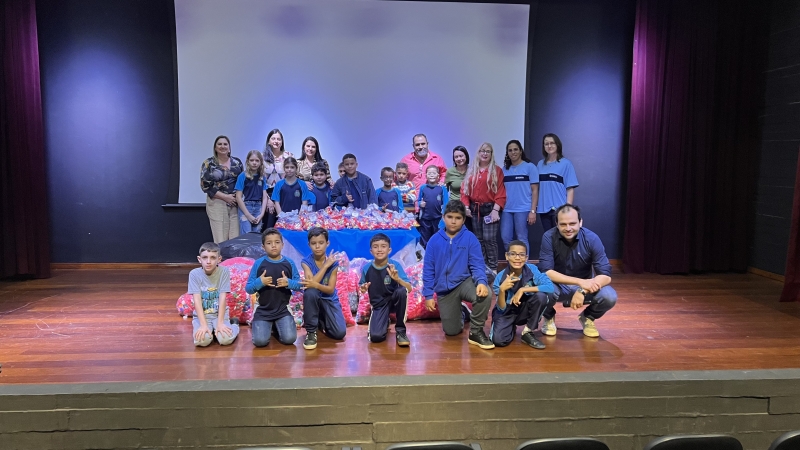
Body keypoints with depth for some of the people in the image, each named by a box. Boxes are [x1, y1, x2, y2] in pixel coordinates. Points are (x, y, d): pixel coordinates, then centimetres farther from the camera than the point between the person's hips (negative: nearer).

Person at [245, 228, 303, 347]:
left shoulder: (289, 263, -2)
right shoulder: (258, 263, -6)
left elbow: (300, 285, 2)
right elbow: (248, 288, -3)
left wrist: (289, 283, -18)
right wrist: (259, 282, -23)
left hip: (283, 310, 1)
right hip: (262, 311, -1)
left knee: (289, 339, -15)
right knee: (260, 341, -17)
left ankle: (277, 327, 19)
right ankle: (268, 326, 18)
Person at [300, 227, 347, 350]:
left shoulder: (333, 262, -9)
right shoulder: (306, 261, -10)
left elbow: (331, 289, -16)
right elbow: (311, 283, -25)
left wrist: (316, 285, -36)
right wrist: (326, 265, -22)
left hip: (330, 300, 1)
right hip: (314, 299, -1)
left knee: (340, 333, -18)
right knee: (310, 292, -38)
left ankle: (321, 321, 18)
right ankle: (311, 331, -18)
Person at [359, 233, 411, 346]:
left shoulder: (395, 265, -14)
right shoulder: (367, 268, -9)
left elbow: (409, 288, -21)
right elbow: (361, 287, 6)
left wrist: (397, 279, -40)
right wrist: (362, 289, -18)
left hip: (394, 300, -1)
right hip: (378, 305, 1)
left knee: (402, 291, -37)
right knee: (375, 337, -23)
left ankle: (400, 330, -15)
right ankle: (385, 322, 20)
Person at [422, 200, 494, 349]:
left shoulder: (470, 238, -8)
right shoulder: (435, 240, -3)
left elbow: (477, 264, -12)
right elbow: (428, 269, 1)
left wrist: (481, 281, -33)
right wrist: (428, 294, -2)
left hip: (464, 282, -2)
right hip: (444, 289, 2)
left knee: (484, 294, -36)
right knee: (451, 331, 5)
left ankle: (476, 332, -11)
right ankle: (461, 312, 42)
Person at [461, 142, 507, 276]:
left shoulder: (497, 171, -1)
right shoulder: (471, 170, 10)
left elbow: (500, 193, -7)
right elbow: (464, 189, 8)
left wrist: (495, 209, -15)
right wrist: (466, 207, -1)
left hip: (489, 209, -4)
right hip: (474, 209, 5)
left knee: (489, 239, -8)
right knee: (479, 239, 9)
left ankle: (493, 268, 0)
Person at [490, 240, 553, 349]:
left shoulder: (532, 269, -17)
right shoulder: (500, 277, -18)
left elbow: (550, 287, -31)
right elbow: (501, 308, -15)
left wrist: (523, 290, -31)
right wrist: (502, 290, -35)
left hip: (525, 311, 1)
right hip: (506, 313, -1)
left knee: (541, 296, -29)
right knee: (498, 340, -27)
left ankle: (528, 332, -7)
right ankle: (512, 328, 12)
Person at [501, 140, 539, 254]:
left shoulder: (530, 166, 0)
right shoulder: (505, 168, 13)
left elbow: (534, 190, -4)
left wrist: (533, 211, -11)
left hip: (523, 209, -4)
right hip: (507, 210, 4)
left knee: (522, 239, 0)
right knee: (505, 238, 3)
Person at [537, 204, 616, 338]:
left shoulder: (591, 239, -17)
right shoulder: (549, 237, -20)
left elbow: (605, 275, -21)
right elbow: (546, 271, -27)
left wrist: (582, 291, -38)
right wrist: (580, 282, -36)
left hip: (584, 287, 1)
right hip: (557, 286, -1)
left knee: (609, 297, -28)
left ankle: (587, 317, 8)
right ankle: (549, 317, 2)